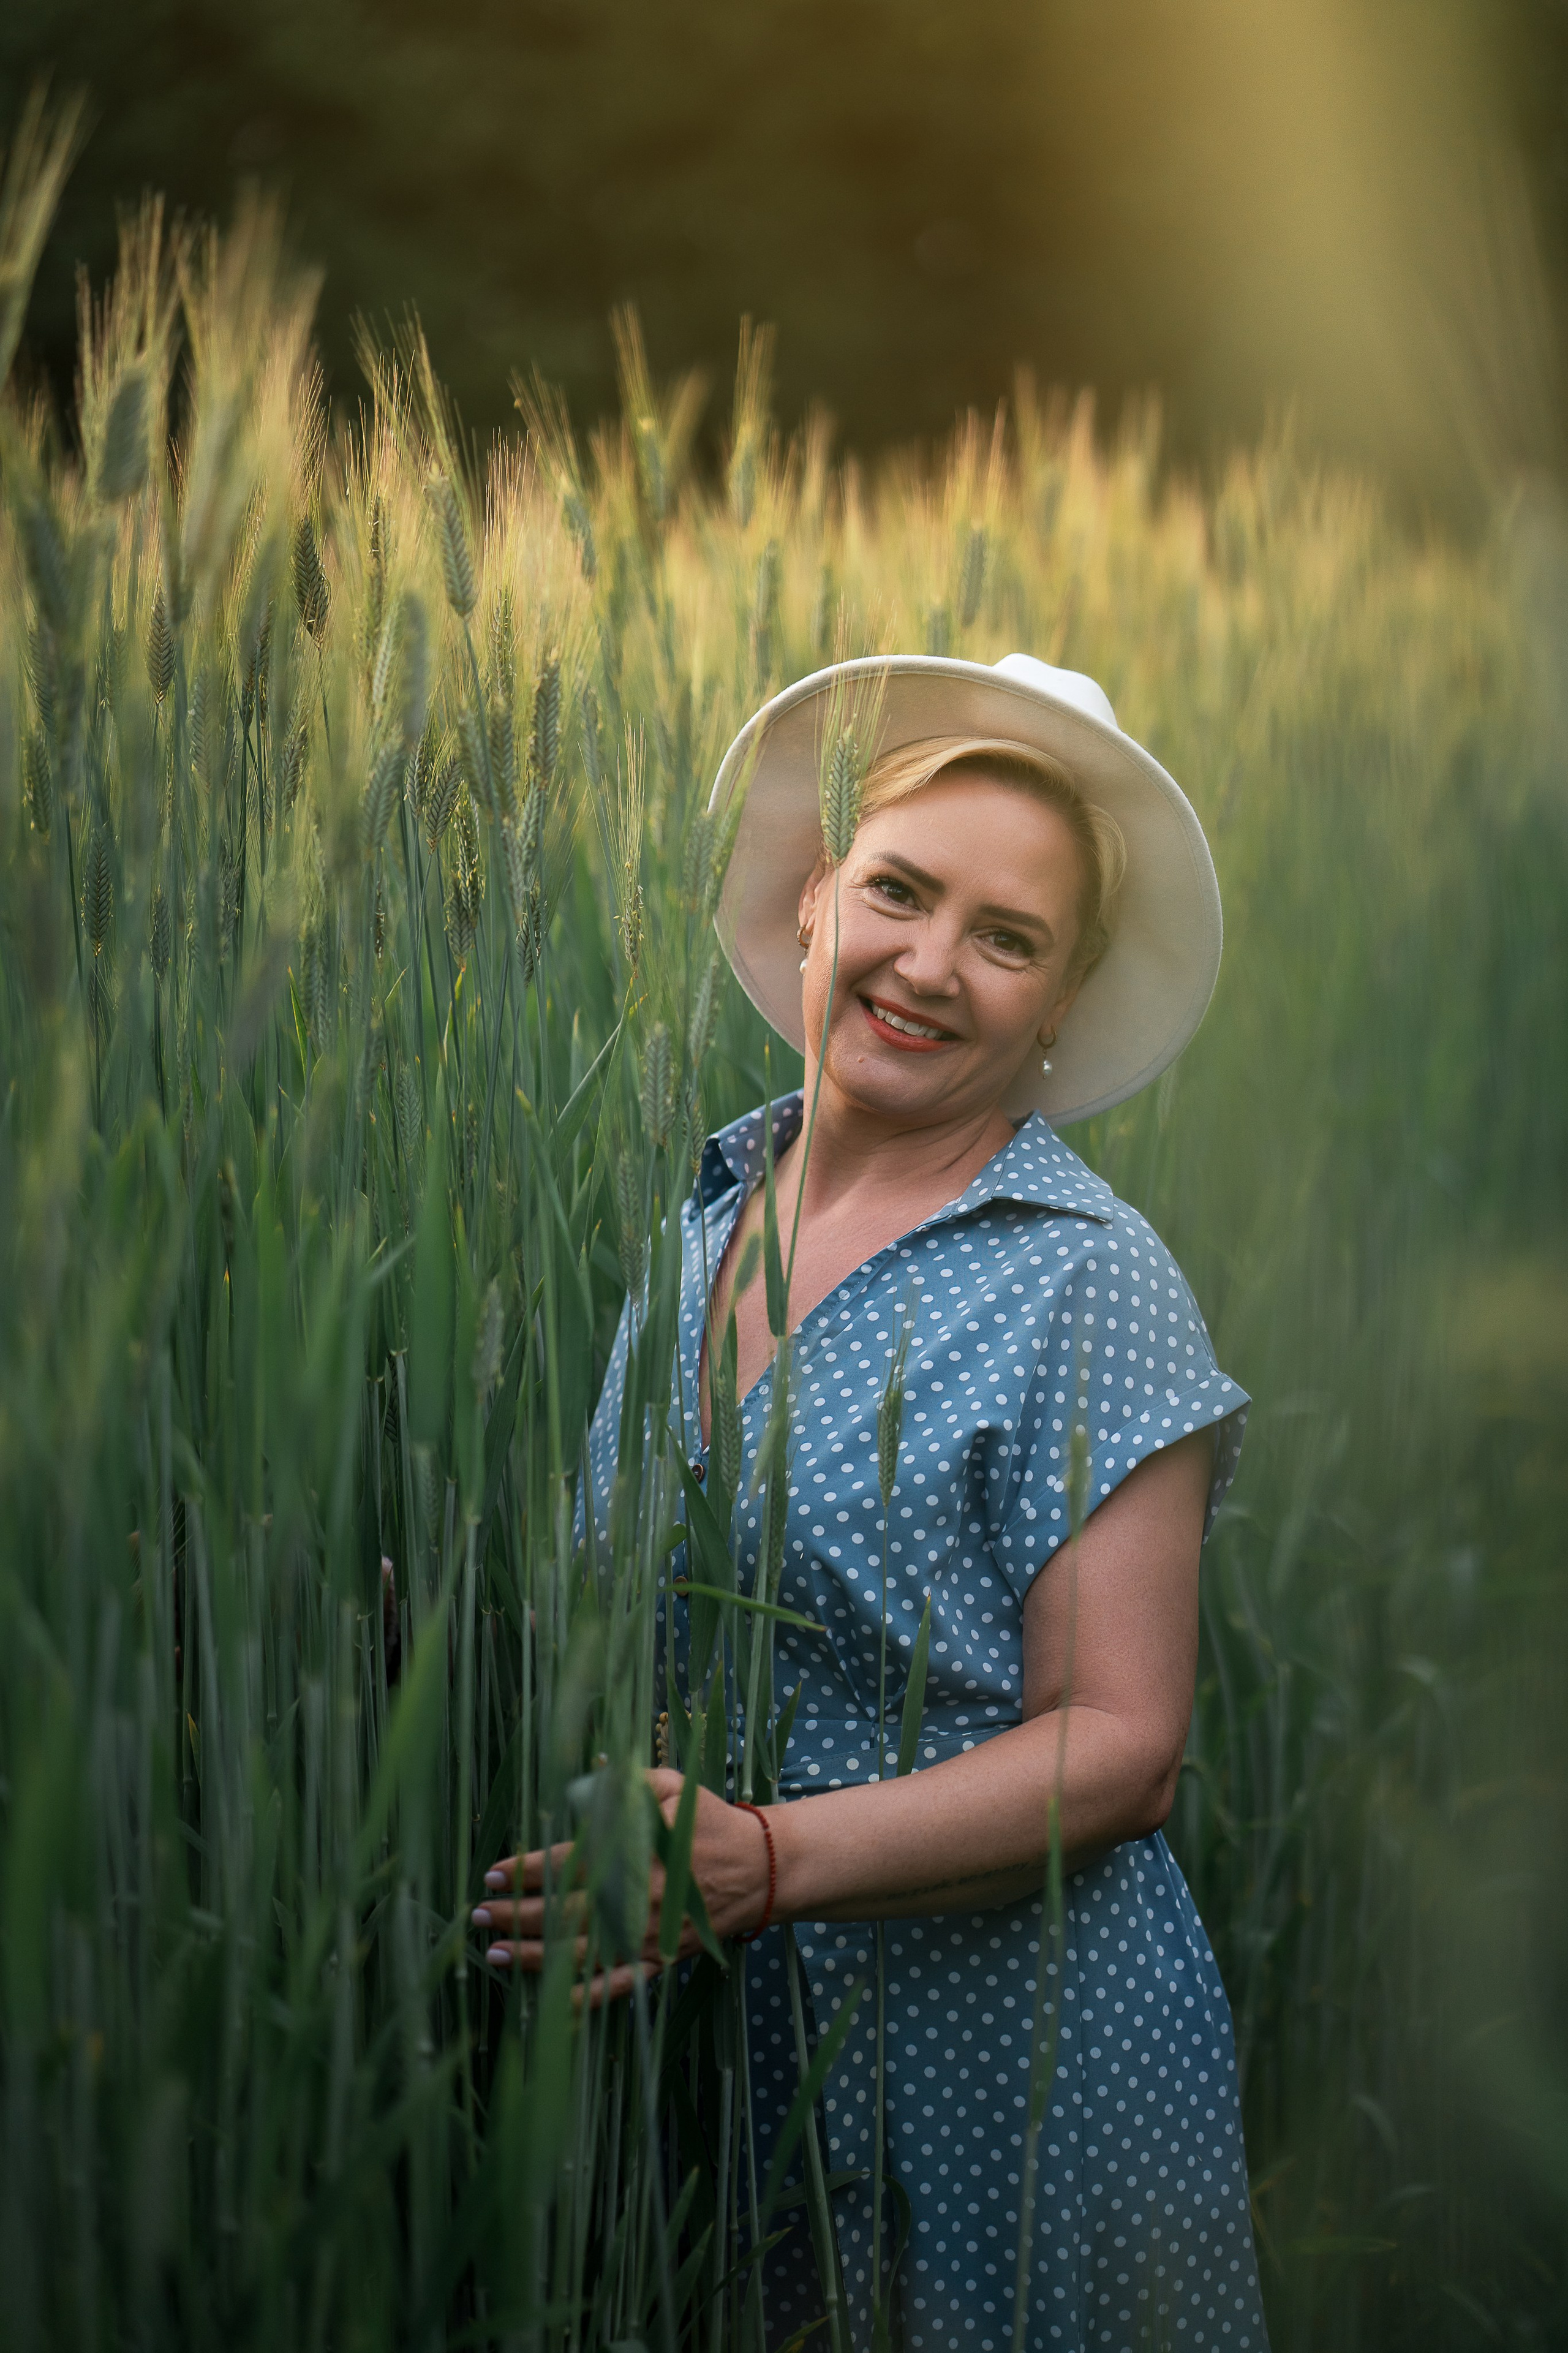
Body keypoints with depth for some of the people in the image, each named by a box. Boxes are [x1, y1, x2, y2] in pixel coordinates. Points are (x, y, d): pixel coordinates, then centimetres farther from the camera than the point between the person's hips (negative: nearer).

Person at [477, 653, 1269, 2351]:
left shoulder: (1086, 1283, -14)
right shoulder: (700, 1207, 3)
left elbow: (1118, 1748, -16)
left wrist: (765, 1860, -26)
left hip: (1006, 2054, -5)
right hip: (706, 2036, 5)